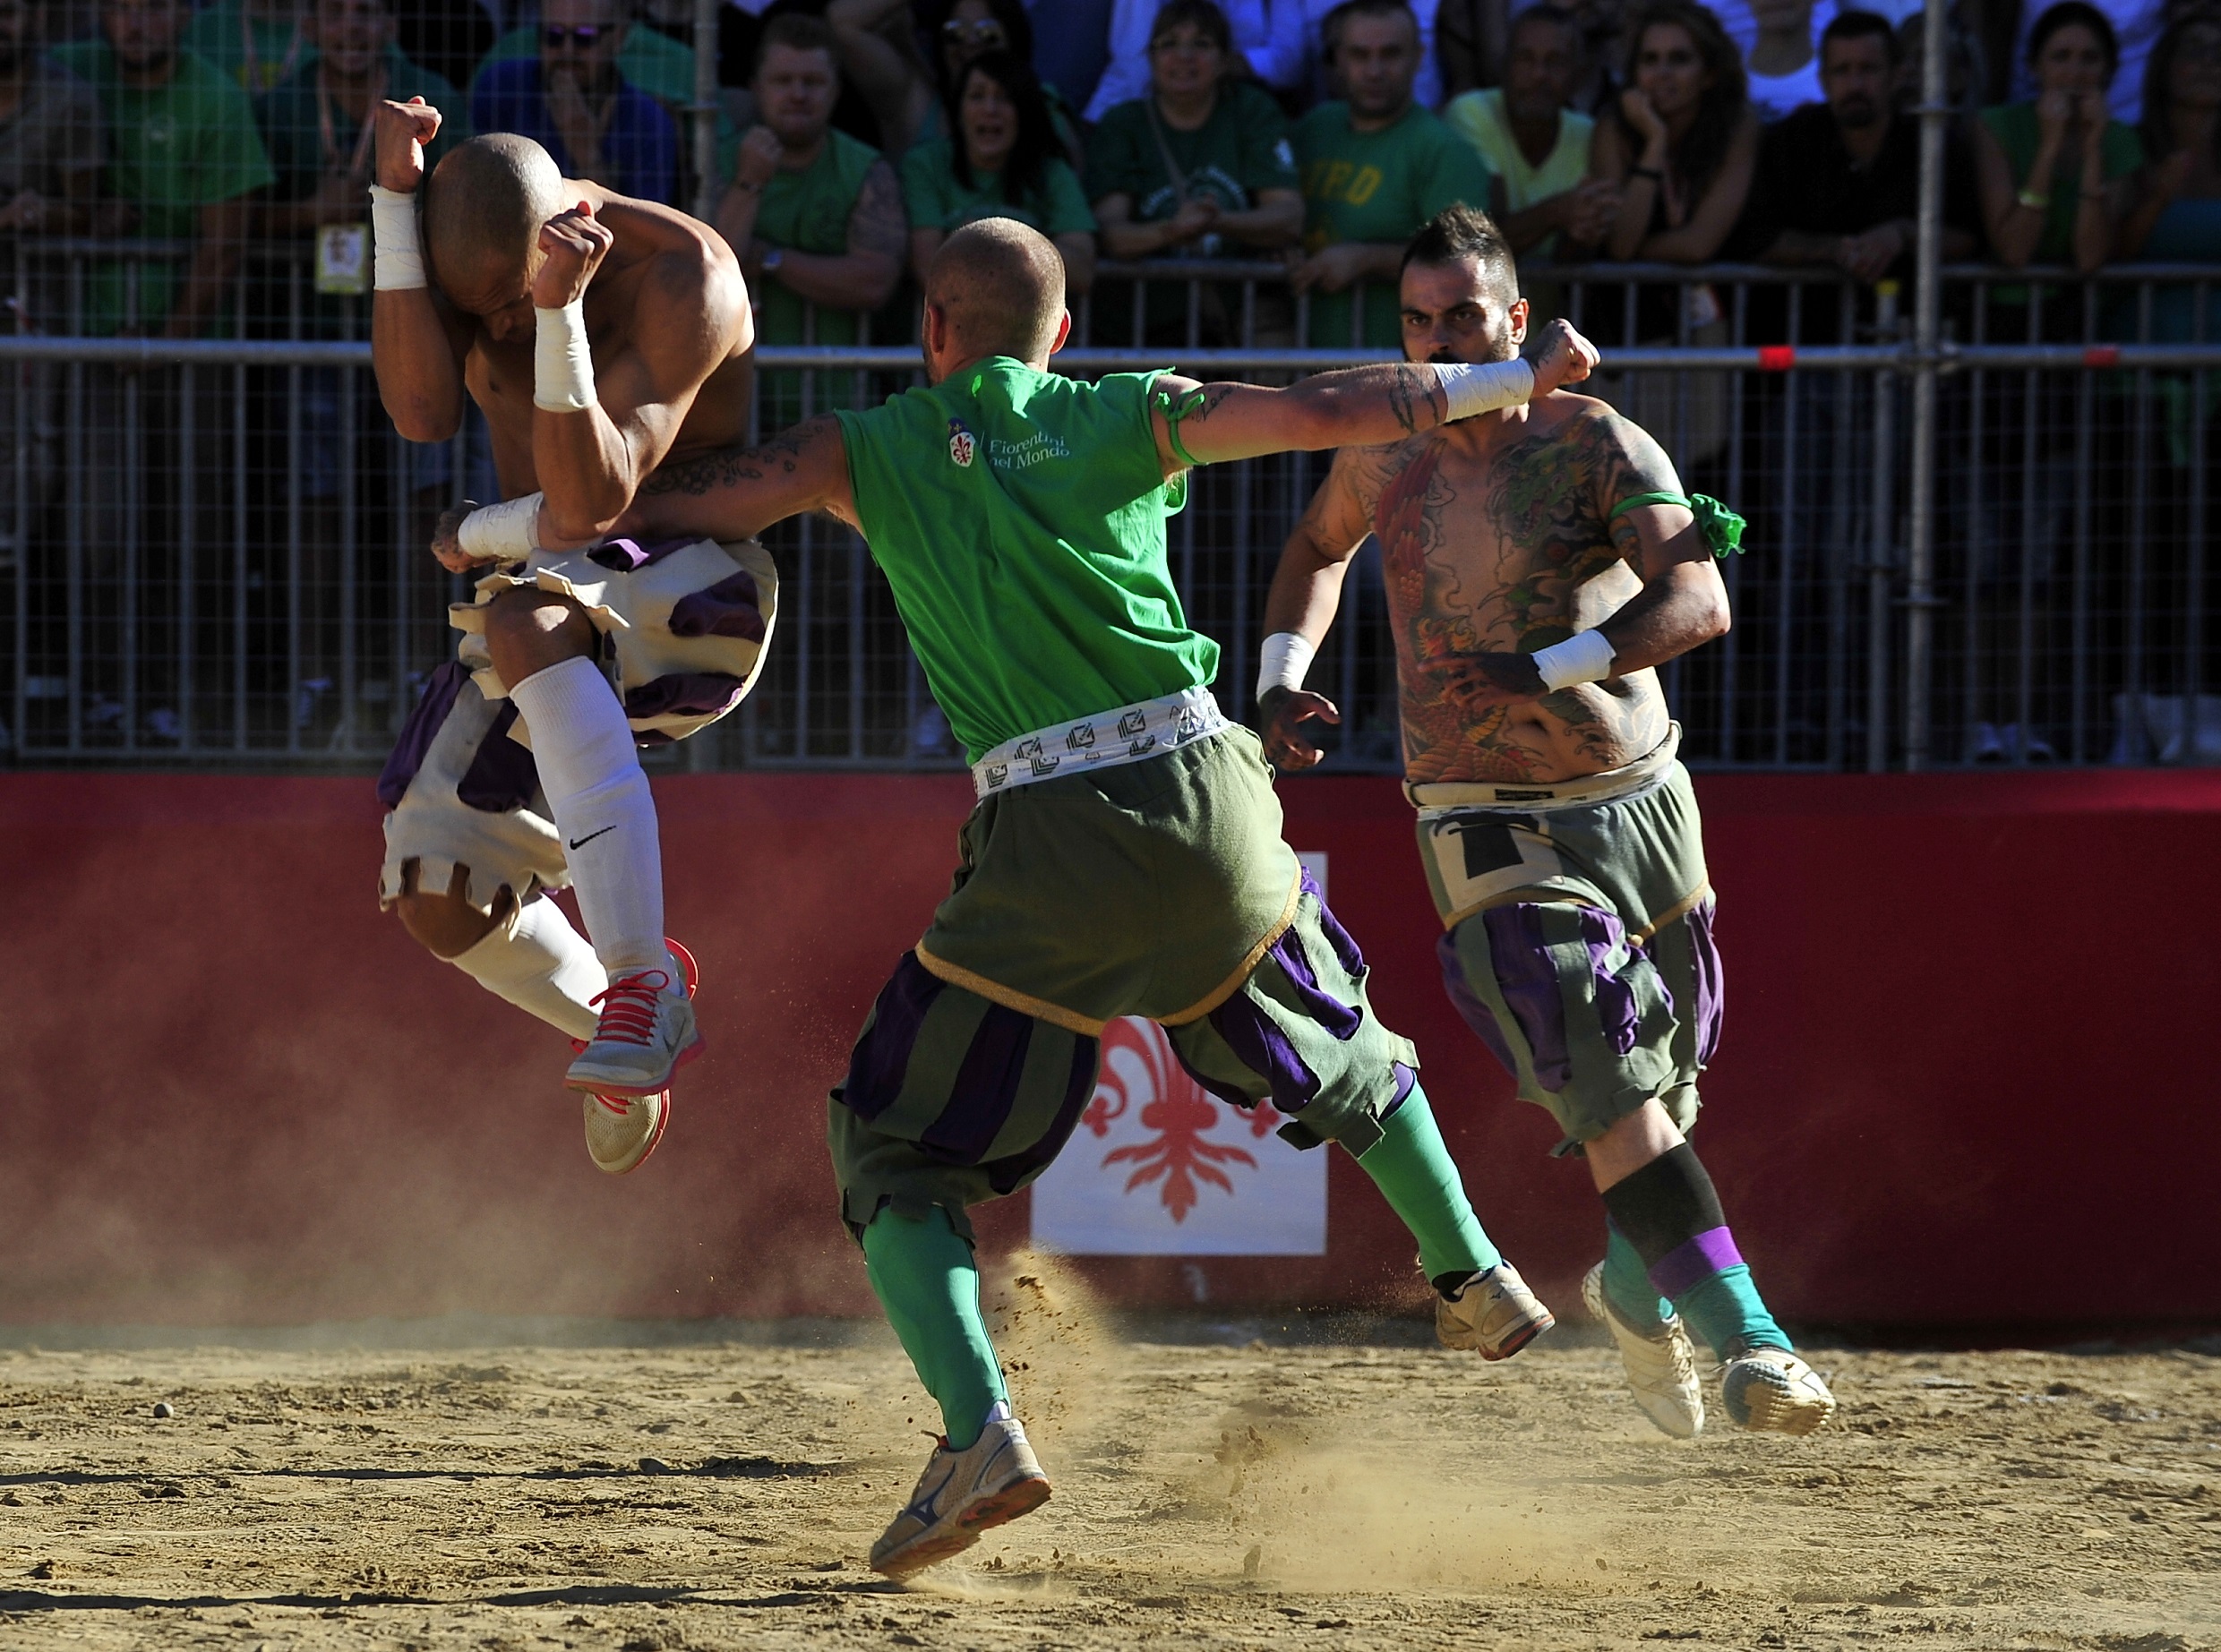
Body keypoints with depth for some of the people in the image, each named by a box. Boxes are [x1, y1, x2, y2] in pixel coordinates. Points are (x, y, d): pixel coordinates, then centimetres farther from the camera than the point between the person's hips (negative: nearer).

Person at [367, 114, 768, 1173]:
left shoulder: (679, 277, -24)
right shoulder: (474, 256, -8)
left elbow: (592, 500, -30)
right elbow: (423, 413, -25)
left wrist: (560, 313, -44)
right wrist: (392, 200, -30)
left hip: (696, 593, -7)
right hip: (551, 601, 7)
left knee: (523, 624, -39)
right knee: (437, 898, -1)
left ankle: (639, 983, -40)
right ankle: (628, 1035, 32)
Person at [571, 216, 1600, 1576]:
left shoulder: (872, 452, 8)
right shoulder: (1128, 418, 10)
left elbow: (679, 505, 8)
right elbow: (1335, 411, 8)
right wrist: (1522, 379, 20)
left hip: (1048, 842, -3)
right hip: (1205, 799, 3)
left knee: (900, 1146, 8)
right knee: (1337, 1048, 31)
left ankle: (978, 1428, -12)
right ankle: (1477, 1283, 43)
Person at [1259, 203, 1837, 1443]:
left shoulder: (1597, 444, -10)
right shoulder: (1383, 457, 2)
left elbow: (1701, 603, -24)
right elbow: (1321, 546, 26)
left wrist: (1541, 672, -33)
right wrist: (1280, 682, 11)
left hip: (1641, 801, 1)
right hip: (1492, 835, -1)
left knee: (1666, 1082, 17)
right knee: (1614, 1094, -20)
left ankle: (1635, 1290, 46)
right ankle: (1746, 1341, -28)